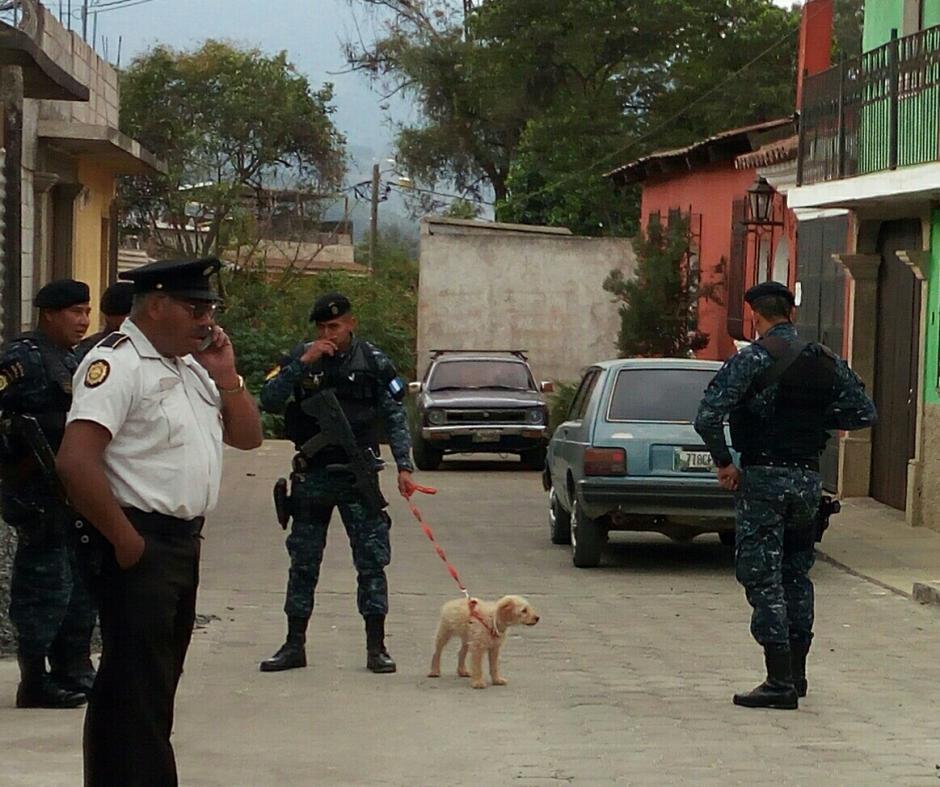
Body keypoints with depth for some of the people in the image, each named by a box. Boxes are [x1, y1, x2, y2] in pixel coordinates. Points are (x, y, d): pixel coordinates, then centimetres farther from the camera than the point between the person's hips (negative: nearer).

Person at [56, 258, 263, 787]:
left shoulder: (191, 365, 14)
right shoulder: (117, 362, -15)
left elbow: (248, 436, 19)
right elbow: (76, 462, -24)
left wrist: (225, 374, 3)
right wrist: (126, 542, -20)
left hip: (185, 543, 10)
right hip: (142, 547, -9)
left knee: (160, 681, 15)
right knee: (137, 688, -7)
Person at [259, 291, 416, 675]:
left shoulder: (373, 362, 0)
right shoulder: (300, 358, 2)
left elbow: (395, 416, 4)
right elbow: (268, 400, -10)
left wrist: (404, 466, -4)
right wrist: (302, 364, -18)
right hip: (311, 476, 1)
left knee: (372, 559, -3)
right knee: (303, 563, 7)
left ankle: (376, 646, 3)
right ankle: (294, 645, 15)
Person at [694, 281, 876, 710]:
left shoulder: (752, 359, -11)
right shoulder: (827, 361, 7)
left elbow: (708, 416, -20)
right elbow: (863, 413, 10)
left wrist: (723, 463, -7)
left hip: (763, 479, -6)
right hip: (809, 478, 6)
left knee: (763, 578, -4)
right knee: (797, 575, 17)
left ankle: (780, 682, -8)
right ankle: (796, 673, 22)